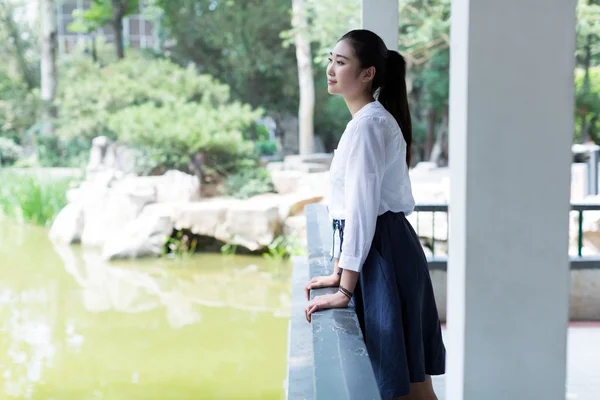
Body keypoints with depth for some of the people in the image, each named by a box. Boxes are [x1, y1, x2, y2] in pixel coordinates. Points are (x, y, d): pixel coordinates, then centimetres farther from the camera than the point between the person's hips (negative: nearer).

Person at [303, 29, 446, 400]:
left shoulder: (367, 125, -16)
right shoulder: (371, 120, 16)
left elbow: (362, 210, -20)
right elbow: (350, 207, 17)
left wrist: (345, 290, -18)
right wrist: (339, 273, 17)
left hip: (384, 254, -10)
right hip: (386, 250, 10)